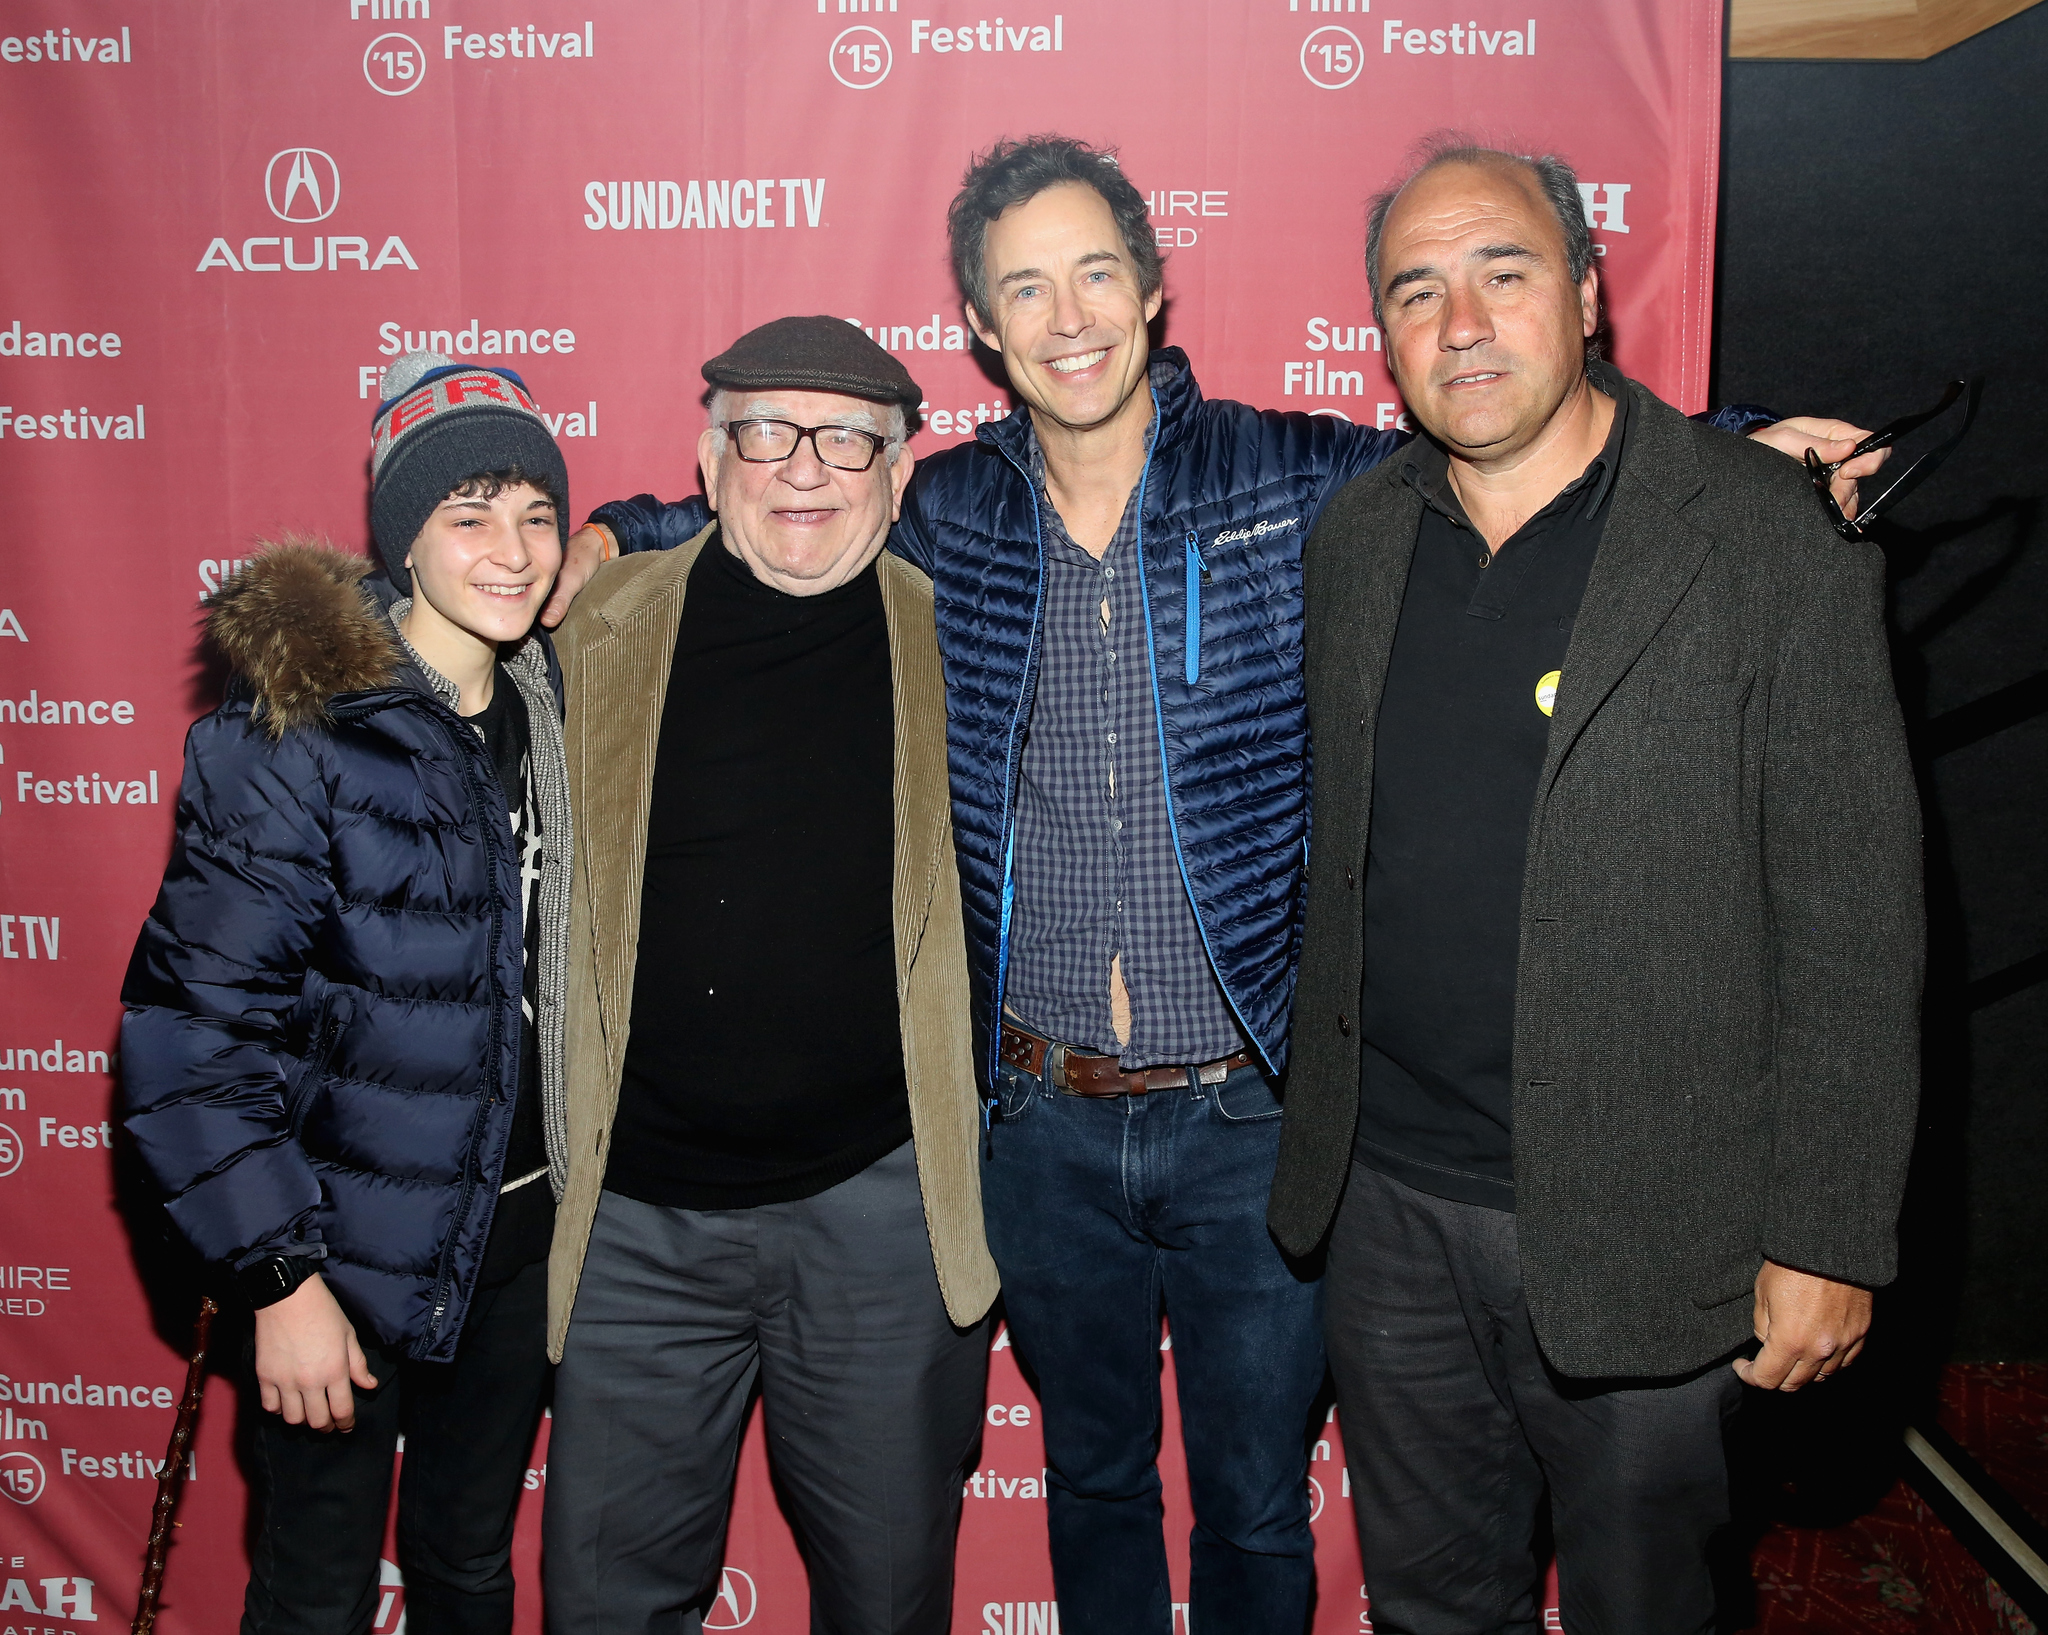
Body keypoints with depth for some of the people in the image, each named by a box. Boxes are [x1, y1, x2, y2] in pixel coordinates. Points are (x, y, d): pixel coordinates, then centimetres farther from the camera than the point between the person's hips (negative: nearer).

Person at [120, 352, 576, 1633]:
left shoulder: (549, 701, 2)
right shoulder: (293, 732, -17)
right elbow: (199, 1021, -18)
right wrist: (280, 1275, -18)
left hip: (521, 1222, 5)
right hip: (353, 1238, -5)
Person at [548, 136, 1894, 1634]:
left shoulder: (1302, 485, -7)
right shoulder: (943, 516, 0)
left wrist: (1741, 445, -14)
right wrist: (603, 538, 1)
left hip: (1255, 1118, -2)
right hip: (1043, 1126, 2)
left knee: (1258, 1505, 17)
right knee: (1091, 1478, 23)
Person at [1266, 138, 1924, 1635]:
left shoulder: (1774, 543, -11)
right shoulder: (1353, 542, 4)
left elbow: (1854, 917, -11)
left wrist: (1827, 1240, -12)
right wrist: (1324, 1130, 11)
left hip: (1642, 1232, -4)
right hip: (1388, 1201, 5)